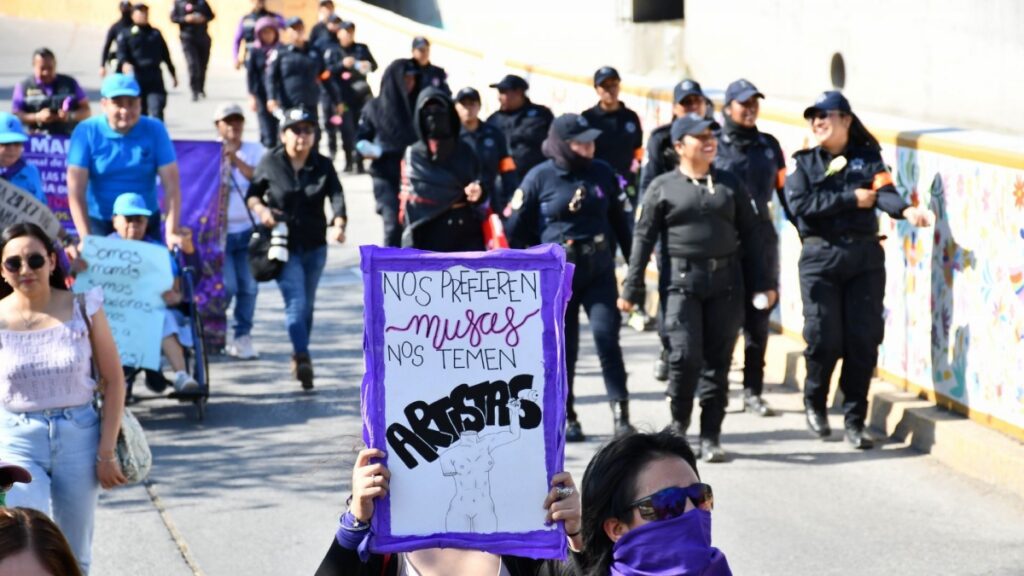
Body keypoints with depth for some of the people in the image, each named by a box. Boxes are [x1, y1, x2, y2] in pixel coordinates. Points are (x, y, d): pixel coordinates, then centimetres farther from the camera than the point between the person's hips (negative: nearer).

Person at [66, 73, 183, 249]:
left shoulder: (155, 130, -5)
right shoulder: (86, 132, -9)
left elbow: (171, 185, -9)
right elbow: (76, 190, -15)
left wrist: (172, 232, -20)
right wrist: (86, 238, -23)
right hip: (99, 224, -1)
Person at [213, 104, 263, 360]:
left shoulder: (254, 150, 7)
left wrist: (235, 159, -16)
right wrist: (221, 160, -14)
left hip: (247, 230, 3)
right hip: (218, 230, -3)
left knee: (248, 285, -2)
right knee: (227, 285, -8)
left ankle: (243, 337, 9)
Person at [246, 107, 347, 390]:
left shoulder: (323, 165, 0)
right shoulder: (270, 163, -3)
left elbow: (336, 196, -13)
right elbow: (252, 193, 9)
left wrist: (338, 224, -32)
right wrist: (260, 209, -14)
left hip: (315, 246, 3)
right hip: (284, 245, -3)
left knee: (307, 304, 14)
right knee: (296, 302, -16)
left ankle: (299, 357, 29)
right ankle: (302, 357, -23)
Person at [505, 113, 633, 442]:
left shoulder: (602, 173, 4)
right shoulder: (540, 177, -5)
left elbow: (619, 220, 12)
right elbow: (515, 227, 2)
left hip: (599, 269, 2)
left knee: (606, 335, -11)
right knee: (562, 346, 5)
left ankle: (620, 412, -7)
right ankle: (566, 418, 18)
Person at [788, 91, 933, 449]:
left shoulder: (867, 158, 7)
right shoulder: (804, 162, 8)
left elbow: (884, 191, -11)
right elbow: (800, 204, -9)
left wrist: (906, 210, -33)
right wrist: (850, 199, -11)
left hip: (865, 257, 1)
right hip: (820, 258, -1)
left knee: (863, 340, -2)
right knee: (824, 339, -4)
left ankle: (854, 420, 10)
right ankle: (814, 403, 24)